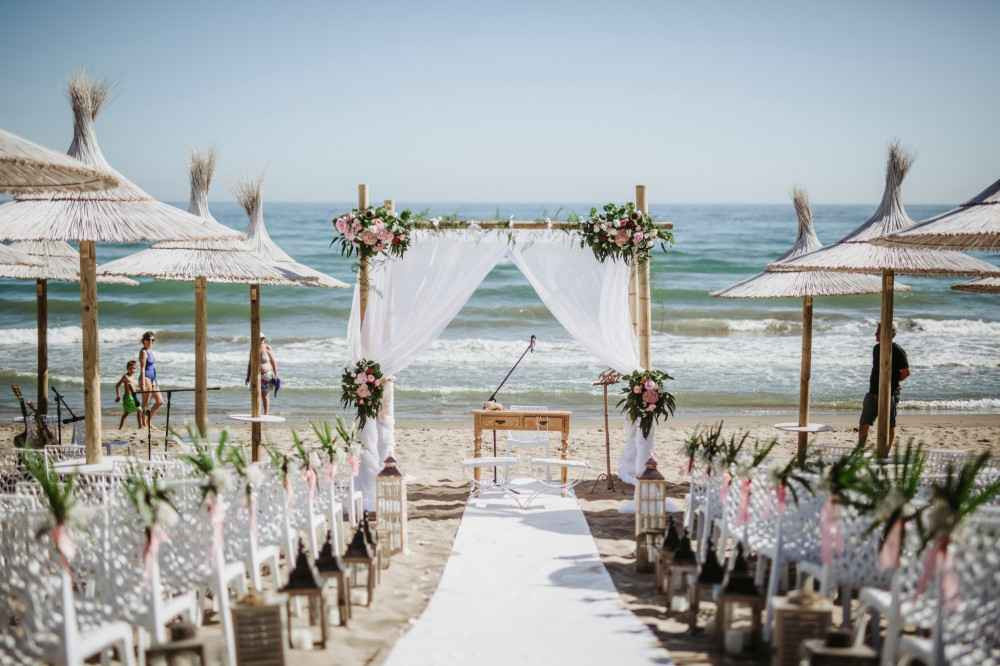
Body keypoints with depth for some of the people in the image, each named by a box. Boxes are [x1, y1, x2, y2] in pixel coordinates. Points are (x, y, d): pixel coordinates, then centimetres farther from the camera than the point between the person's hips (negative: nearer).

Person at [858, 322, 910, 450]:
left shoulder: (897, 351, -11)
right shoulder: (877, 348, 11)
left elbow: (905, 373, -11)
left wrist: (891, 381, -5)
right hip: (873, 393, 7)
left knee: (889, 425, 5)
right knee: (864, 424, 3)